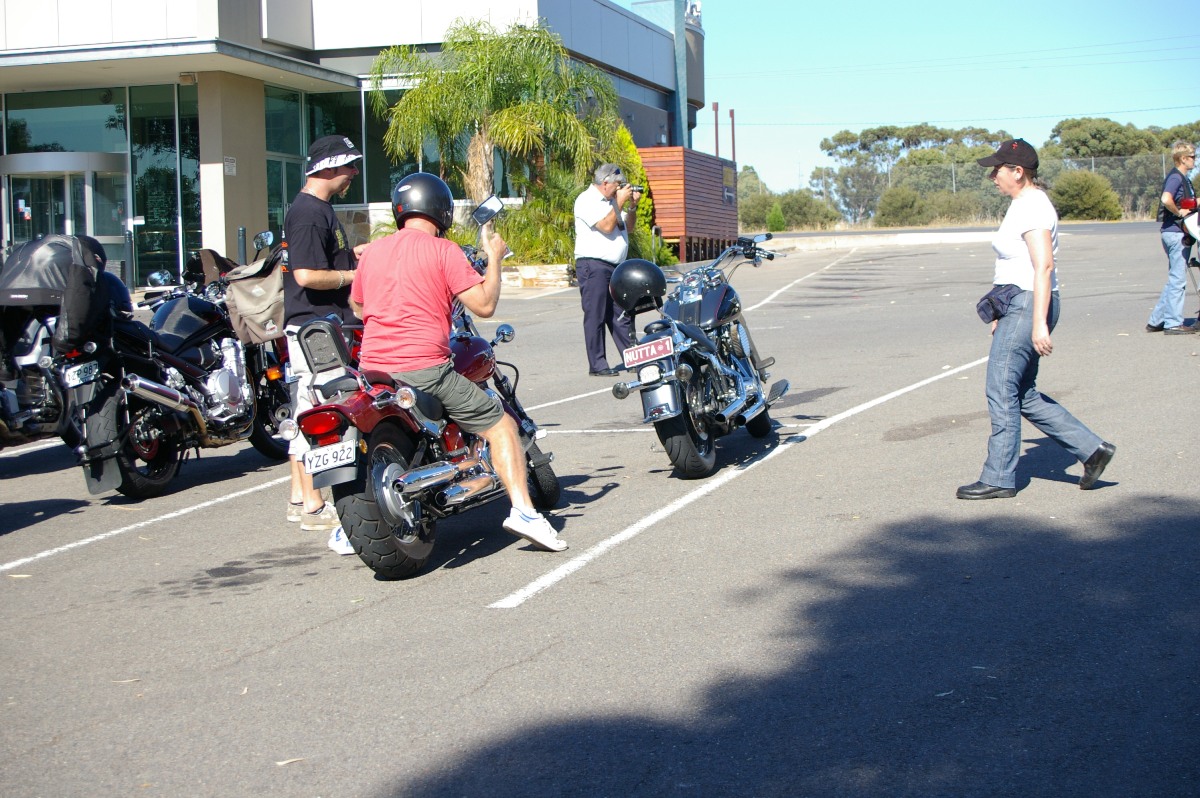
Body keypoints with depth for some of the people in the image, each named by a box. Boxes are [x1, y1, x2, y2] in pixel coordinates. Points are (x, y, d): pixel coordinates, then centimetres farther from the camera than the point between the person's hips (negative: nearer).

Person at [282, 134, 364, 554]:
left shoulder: (319, 208, 16)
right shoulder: (309, 212, -17)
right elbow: (307, 275, -24)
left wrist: (355, 251, 15)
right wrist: (352, 275, -12)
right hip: (315, 326, -11)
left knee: (307, 414, 14)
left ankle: (300, 498, 22)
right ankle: (314, 505, 0)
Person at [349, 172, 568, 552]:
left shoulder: (373, 252, 13)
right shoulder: (443, 251, -2)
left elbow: (357, 306, 27)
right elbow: (484, 305, -7)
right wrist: (494, 258, 7)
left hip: (373, 370, 5)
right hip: (425, 370, -5)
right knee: (500, 424, 7)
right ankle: (523, 511, -7)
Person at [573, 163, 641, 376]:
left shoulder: (611, 201, 20)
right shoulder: (587, 200, -8)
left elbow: (626, 227, 22)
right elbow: (606, 226, -19)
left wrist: (632, 206, 7)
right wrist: (620, 202, -11)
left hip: (615, 266, 9)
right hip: (594, 265, -9)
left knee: (622, 316, 9)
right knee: (596, 316, -5)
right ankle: (597, 365, -3)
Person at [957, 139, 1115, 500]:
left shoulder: (1033, 207, -15)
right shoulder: (1022, 204, 16)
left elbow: (1043, 266, -23)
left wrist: (1039, 323, -27)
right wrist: (1001, 314, 24)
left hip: (1028, 306, -11)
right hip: (1016, 306, 11)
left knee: (1001, 391, -5)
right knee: (1024, 395, 12)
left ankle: (998, 479, 3)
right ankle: (1092, 449, 17)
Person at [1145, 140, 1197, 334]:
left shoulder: (1182, 179, 17)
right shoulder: (1175, 177, -13)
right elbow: (1166, 199, -31)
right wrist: (1179, 213, -17)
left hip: (1178, 233, 10)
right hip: (1175, 232, -10)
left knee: (1175, 280, 13)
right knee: (1178, 280, -6)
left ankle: (1156, 321, 16)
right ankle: (1173, 323, -1)